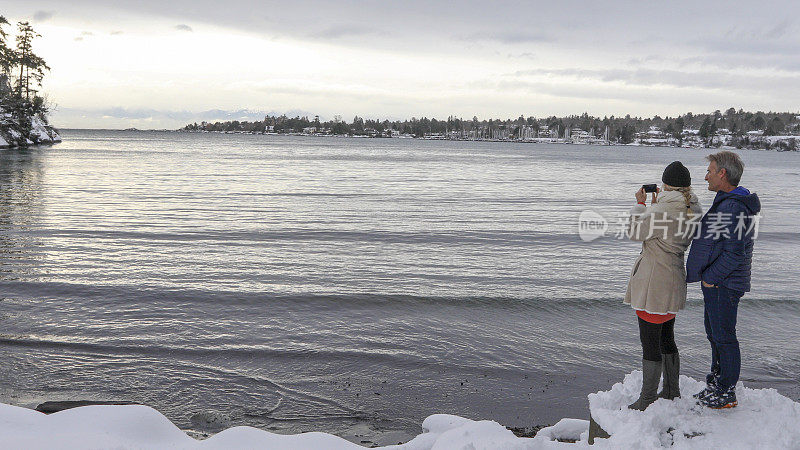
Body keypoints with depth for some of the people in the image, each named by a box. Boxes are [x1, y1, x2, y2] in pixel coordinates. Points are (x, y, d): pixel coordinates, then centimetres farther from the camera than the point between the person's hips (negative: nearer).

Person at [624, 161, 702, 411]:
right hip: (673, 284, 9)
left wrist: (640, 205, 5)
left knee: (650, 345, 0)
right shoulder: (692, 210, 4)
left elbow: (634, 232, -9)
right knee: (667, 341, 21)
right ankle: (671, 392, 34)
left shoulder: (663, 211, -23)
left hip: (653, 286, -9)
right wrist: (654, 206, 21)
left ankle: (646, 401, 10)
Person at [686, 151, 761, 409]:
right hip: (716, 281, 11)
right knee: (714, 334, 19)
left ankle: (726, 393, 12)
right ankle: (716, 383, 32)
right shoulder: (726, 202, 13)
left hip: (723, 285, -11)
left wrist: (710, 277, -18)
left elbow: (734, 252, -25)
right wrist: (708, 276, 17)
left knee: (723, 337, 0)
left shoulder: (732, 208, -22)